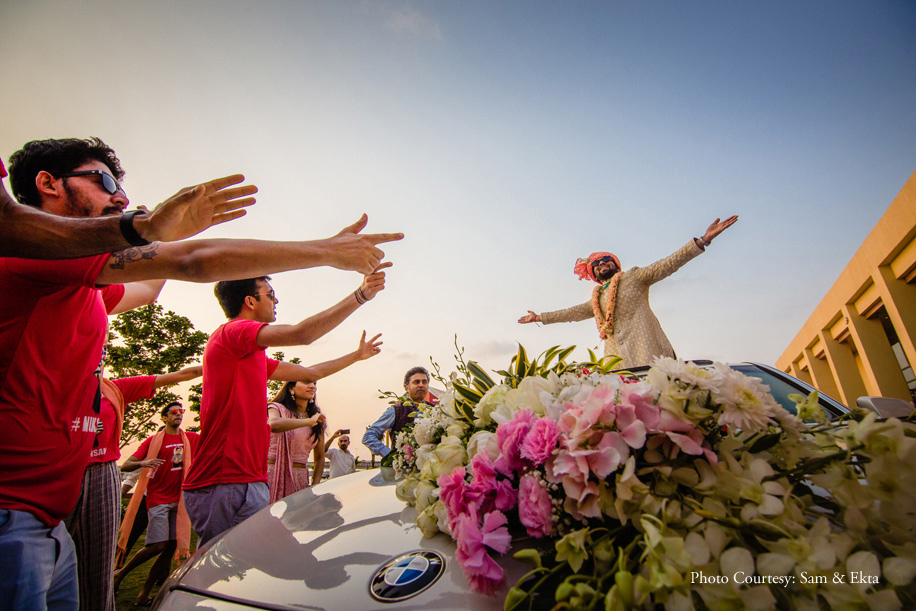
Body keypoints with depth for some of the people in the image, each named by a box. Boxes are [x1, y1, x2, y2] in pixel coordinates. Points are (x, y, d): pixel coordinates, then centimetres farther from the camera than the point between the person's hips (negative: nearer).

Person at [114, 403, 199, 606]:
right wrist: (143, 463, -25)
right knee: (158, 545, -10)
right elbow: (125, 465, -4)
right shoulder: (152, 441, 0)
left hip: (179, 498, 4)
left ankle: (145, 592, 14)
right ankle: (121, 573, 15)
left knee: (172, 546, 1)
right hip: (158, 499, -4)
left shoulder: (191, 439, 9)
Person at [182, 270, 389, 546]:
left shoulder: (252, 356, 21)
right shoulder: (233, 331, -8)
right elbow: (302, 334, -23)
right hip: (228, 483, -10)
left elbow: (309, 373, 27)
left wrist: (356, 355, 36)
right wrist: (360, 295, -16)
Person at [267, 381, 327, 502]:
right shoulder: (277, 408, 0)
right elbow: (274, 425, -26)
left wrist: (314, 487, 3)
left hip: (300, 480, 3)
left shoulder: (318, 420, 12)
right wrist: (309, 421, -20)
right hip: (273, 476, -3)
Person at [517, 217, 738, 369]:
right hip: (616, 355, 4)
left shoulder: (634, 277, 13)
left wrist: (703, 240, -5)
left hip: (644, 350, -4)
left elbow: (668, 264, 5)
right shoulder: (597, 298, 27)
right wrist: (540, 317, 33)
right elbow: (573, 312, 32)